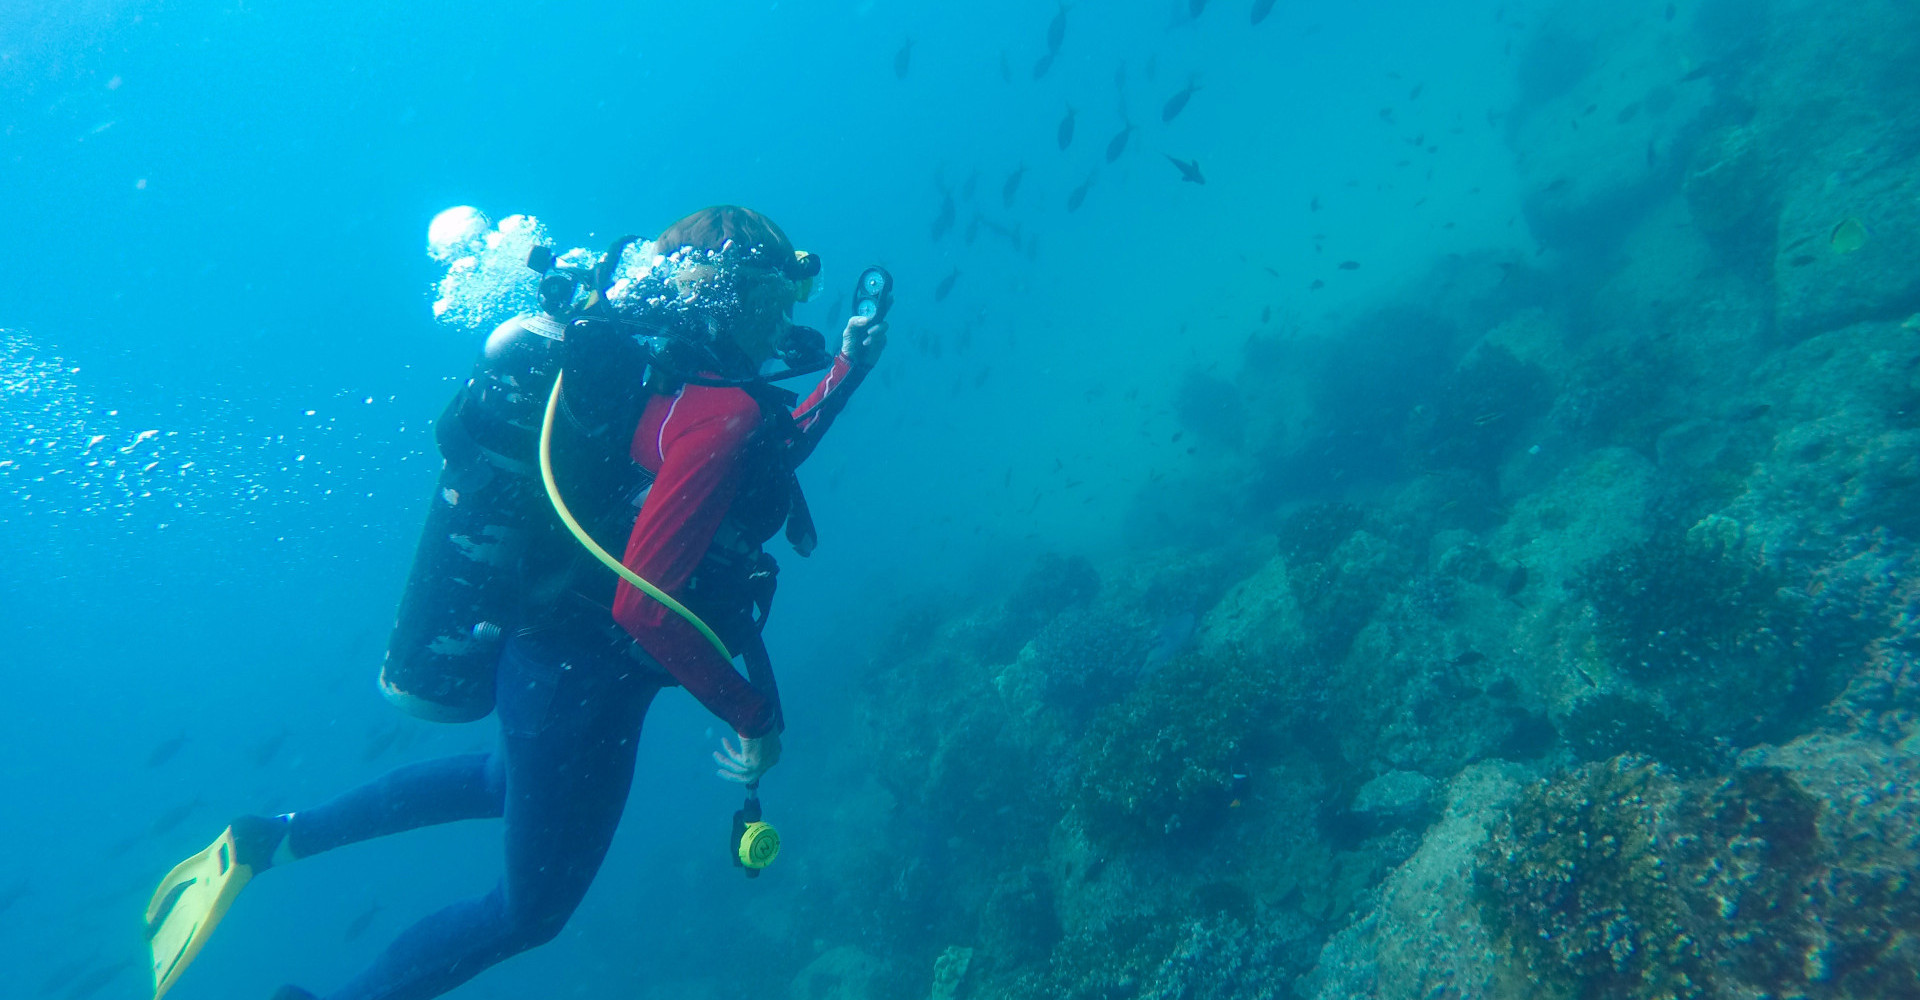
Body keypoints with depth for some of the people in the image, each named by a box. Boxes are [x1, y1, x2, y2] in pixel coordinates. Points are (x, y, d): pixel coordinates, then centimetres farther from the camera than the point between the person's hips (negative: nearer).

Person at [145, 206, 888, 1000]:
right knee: (529, 912, 16)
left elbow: (765, 461, 19)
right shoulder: (722, 414, -28)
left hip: (544, 656, 9)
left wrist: (846, 371, 15)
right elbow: (643, 606, -34)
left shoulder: (663, 367, 1)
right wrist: (754, 715, -23)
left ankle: (275, 838, 41)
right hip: (578, 687, -9)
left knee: (506, 782, 39)